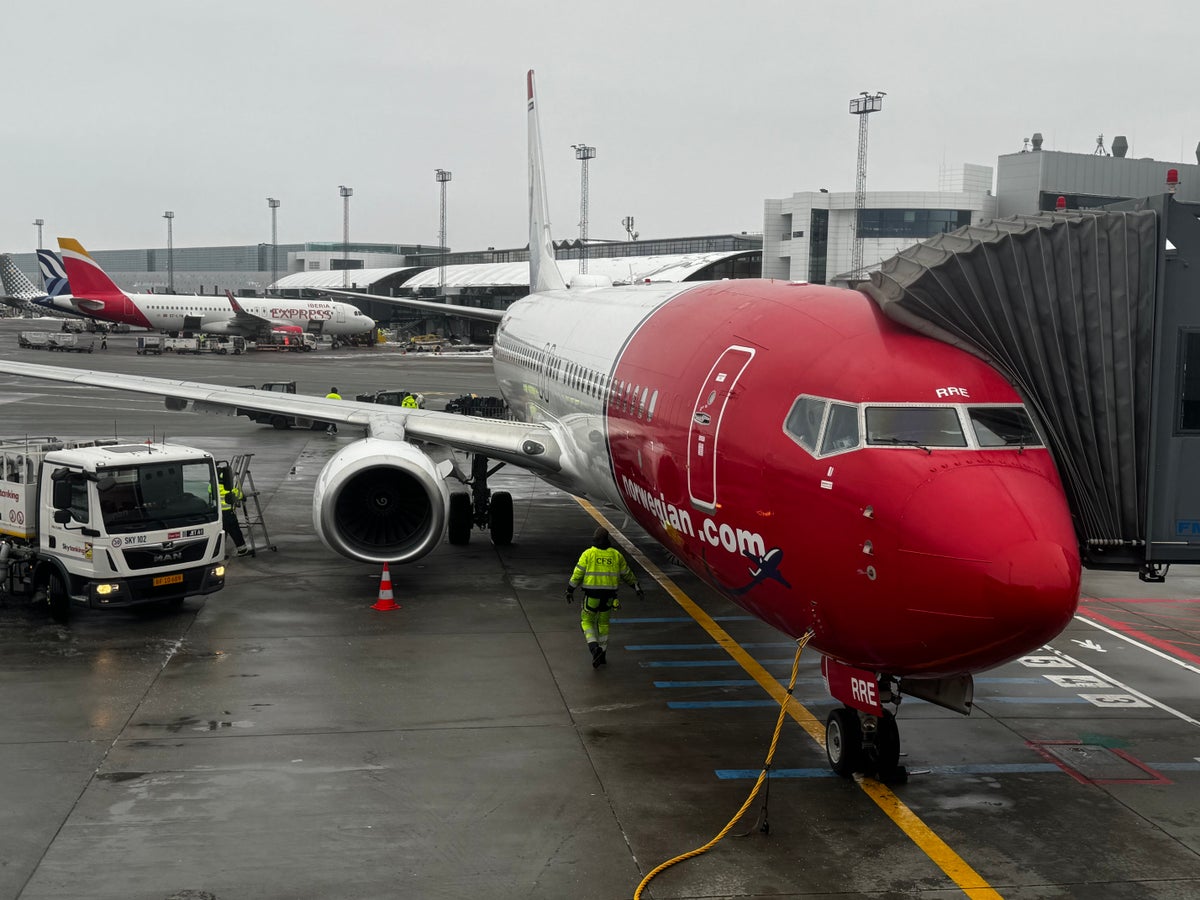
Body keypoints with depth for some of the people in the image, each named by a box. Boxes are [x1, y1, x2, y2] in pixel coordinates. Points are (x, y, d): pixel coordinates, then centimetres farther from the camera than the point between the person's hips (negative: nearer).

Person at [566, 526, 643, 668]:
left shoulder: (588, 554, -5)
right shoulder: (616, 554, 4)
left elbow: (577, 574, -5)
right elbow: (627, 573, 12)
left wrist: (570, 590, 6)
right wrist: (637, 588, 22)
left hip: (592, 594, -3)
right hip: (609, 595, 3)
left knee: (587, 622, 11)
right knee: (603, 623, 20)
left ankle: (594, 648, -13)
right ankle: (602, 655, 23)